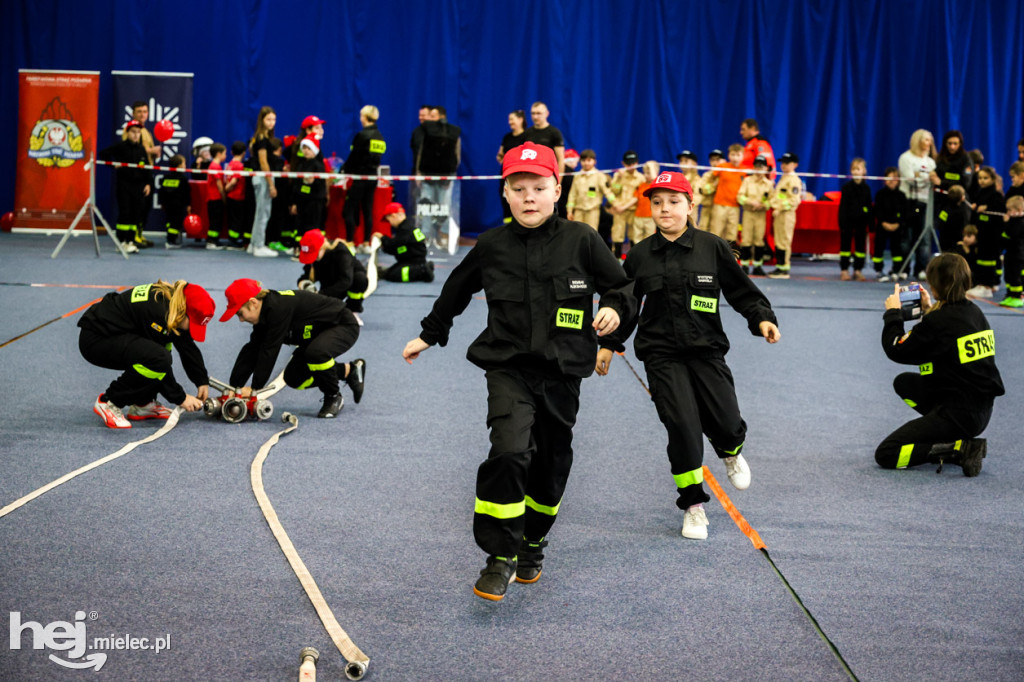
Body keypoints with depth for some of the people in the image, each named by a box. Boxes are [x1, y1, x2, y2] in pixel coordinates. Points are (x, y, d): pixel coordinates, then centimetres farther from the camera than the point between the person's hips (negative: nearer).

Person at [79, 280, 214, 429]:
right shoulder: (157, 312, -27)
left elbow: (189, 347, 8)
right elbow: (160, 362, -20)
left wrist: (202, 381, 5)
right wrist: (180, 398, -13)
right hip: (94, 340, -10)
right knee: (158, 359, -26)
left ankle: (141, 405, 10)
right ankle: (109, 404, -10)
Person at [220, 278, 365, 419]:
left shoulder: (280, 308, -34)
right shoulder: (265, 314, -5)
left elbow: (269, 350, -33)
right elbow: (252, 350, -3)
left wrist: (254, 388, -28)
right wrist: (235, 386, -10)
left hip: (343, 326, -10)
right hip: (318, 333, 10)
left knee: (316, 352, -39)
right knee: (293, 378, 2)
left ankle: (334, 398, -12)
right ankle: (349, 371, 19)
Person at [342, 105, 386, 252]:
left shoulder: (362, 135, -14)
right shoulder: (380, 136, 9)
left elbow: (353, 157, -12)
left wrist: (344, 171, 1)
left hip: (360, 176, -7)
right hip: (373, 176, 7)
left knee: (349, 210, -1)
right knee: (368, 210, 11)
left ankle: (350, 242, -5)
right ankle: (366, 243, 12)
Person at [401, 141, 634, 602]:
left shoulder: (580, 240, -3)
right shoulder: (493, 245, 1)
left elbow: (621, 285, 7)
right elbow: (457, 290, 18)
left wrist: (615, 310, -15)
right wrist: (429, 335, 26)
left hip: (561, 373, 1)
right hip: (508, 368, -1)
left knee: (551, 464, 11)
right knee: (509, 450, -22)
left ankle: (532, 545, 36)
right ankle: (500, 557, -12)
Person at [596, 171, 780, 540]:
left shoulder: (713, 247, 0)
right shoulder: (640, 255, 5)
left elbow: (742, 291, 5)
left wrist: (762, 318, -10)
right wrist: (608, 344, 15)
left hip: (705, 348, 0)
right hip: (661, 354, 0)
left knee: (726, 422, -8)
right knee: (682, 424, -11)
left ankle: (731, 453, 34)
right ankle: (693, 506, 5)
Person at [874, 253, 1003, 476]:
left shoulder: (938, 321, -19)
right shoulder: (974, 312, 6)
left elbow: (897, 351, -11)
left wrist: (892, 314, 2)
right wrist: (929, 310, 23)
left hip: (958, 414, -9)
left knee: (885, 455, -7)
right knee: (904, 382, 28)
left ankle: (960, 450, -15)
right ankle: (948, 438, 14)